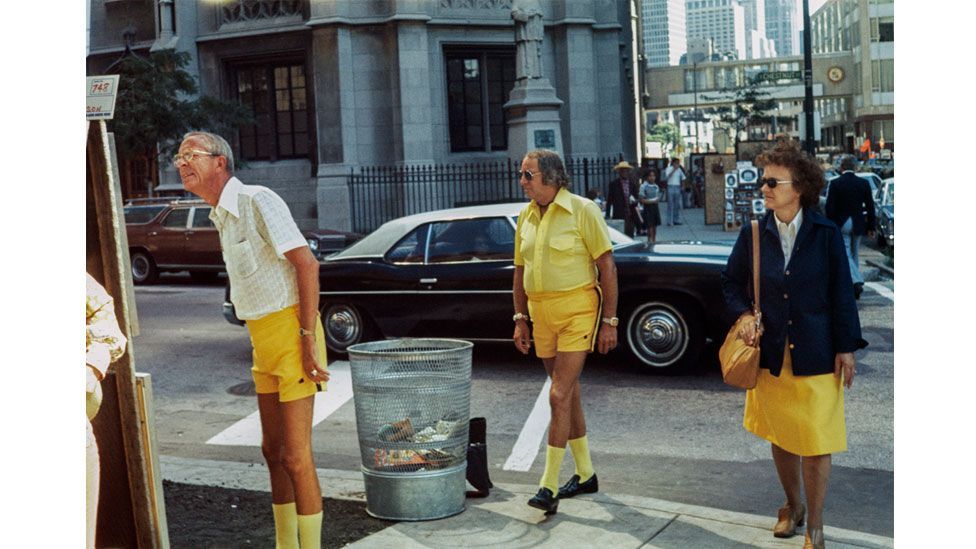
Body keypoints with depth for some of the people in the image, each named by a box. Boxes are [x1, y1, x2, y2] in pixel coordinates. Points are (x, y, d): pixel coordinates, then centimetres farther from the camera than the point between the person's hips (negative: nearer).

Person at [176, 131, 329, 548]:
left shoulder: (256, 200, -12)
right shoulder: (223, 216, 16)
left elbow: (306, 262, -19)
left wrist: (308, 337, -22)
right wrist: (264, 344, 14)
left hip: (289, 331, -9)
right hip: (262, 341, 9)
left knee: (295, 456, -5)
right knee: (273, 451, 15)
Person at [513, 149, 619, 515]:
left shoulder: (582, 210, -8)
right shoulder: (526, 217, 10)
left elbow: (607, 267, -8)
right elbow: (520, 271, 16)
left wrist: (609, 321, -11)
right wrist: (521, 318, 9)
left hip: (577, 311, -6)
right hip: (541, 314, 6)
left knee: (560, 396, -12)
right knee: (568, 393, 14)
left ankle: (549, 486, -6)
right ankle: (585, 475, 27)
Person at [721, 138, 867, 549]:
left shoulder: (826, 234, -6)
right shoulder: (753, 234, -1)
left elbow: (841, 294, -3)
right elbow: (732, 282, 11)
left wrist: (846, 348, -5)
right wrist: (744, 315, -7)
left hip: (816, 355, -2)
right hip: (771, 353, 3)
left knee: (816, 441, 1)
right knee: (780, 437, 14)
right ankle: (793, 507, 36)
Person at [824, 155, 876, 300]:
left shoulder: (835, 184, -9)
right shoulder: (864, 183, 0)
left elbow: (829, 208, -11)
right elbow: (870, 207, 2)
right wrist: (870, 227, 8)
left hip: (841, 224, -3)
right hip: (858, 225, 4)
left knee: (846, 254, -1)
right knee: (854, 254, 16)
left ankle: (857, 281, -20)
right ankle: (856, 281, 21)